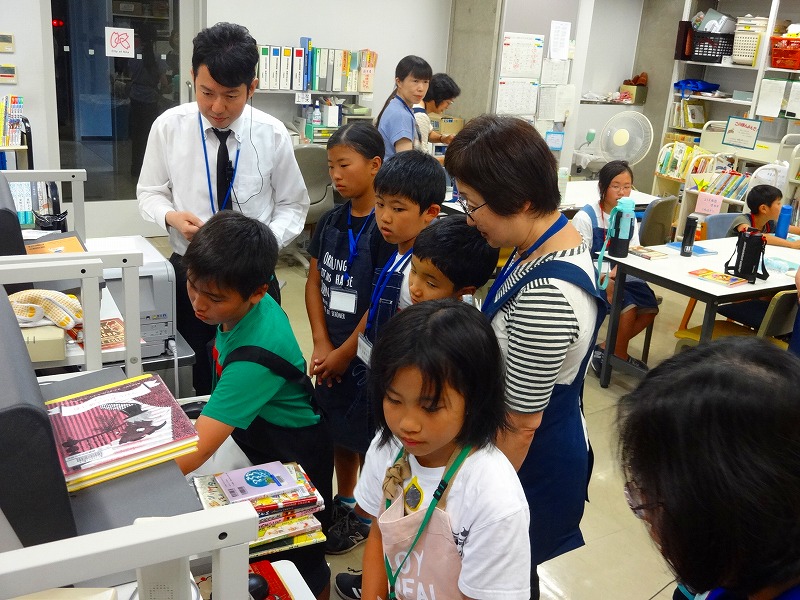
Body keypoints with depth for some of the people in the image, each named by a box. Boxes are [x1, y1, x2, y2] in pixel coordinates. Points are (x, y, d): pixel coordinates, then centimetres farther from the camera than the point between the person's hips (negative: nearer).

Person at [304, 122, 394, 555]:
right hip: (331, 352, 7)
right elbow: (314, 283, 6)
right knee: (338, 431, 20)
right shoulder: (330, 222, 4)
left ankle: (367, 517, 28)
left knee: (367, 440, 8)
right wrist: (321, 344, -5)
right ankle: (343, 503, 41)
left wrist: (344, 353, -12)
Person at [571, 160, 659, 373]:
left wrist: (616, 272, -19)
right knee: (628, 307, -27)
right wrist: (605, 282, -26)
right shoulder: (586, 217, -10)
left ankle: (604, 350, -1)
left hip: (619, 277, 6)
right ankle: (619, 355, -1)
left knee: (650, 308, -14)